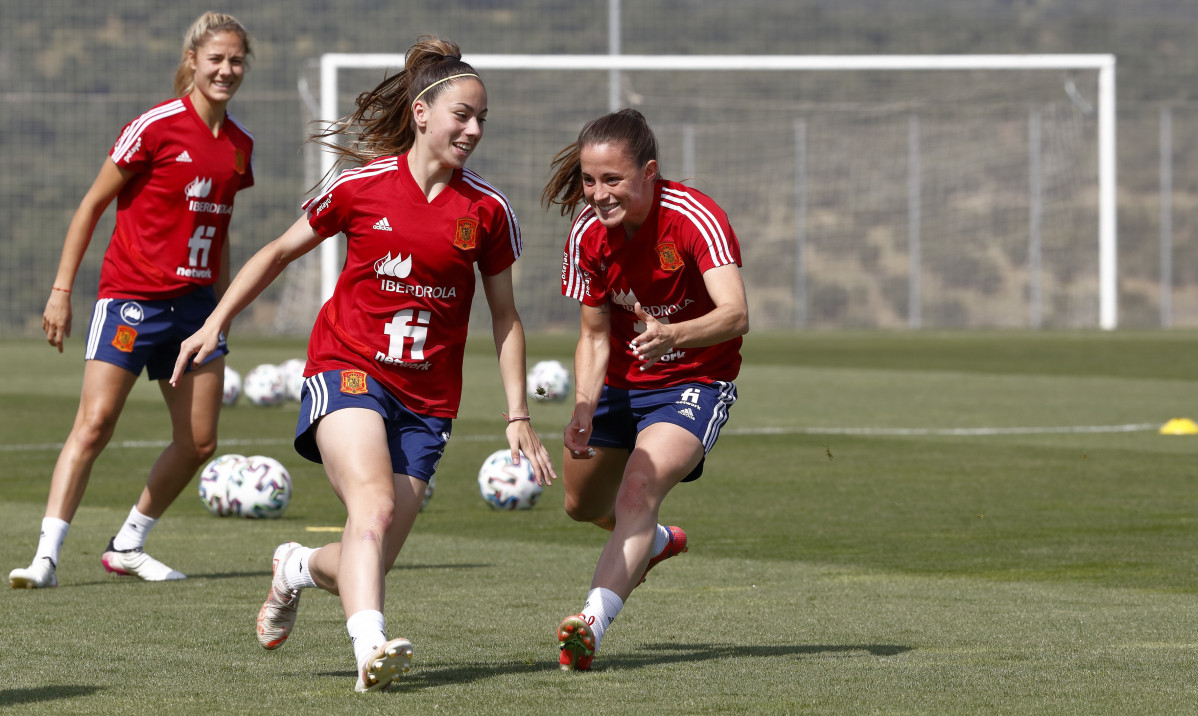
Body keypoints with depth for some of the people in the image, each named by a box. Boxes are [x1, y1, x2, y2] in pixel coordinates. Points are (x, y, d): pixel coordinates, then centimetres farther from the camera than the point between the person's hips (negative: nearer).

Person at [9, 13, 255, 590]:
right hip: (132, 297, -6)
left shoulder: (239, 144, 9)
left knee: (199, 442, 5)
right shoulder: (156, 127, -10)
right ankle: (46, 556, -17)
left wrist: (223, 303, 21)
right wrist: (62, 289, -7)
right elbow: (92, 204, -4)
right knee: (94, 424, -16)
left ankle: (128, 545, 21)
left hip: (195, 304, 6)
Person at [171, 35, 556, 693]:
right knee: (374, 503, -31)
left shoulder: (488, 211, 2)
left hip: (427, 400, 3)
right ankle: (371, 650, -42)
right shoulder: (361, 185, -2)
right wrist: (216, 323, 6)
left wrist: (517, 416, 8)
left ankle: (300, 566, 34)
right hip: (348, 369, -3)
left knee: (364, 563, -1)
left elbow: (504, 315, 12)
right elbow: (280, 252, 12)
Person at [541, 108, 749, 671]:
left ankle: (593, 622, -41)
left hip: (694, 382, -6)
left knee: (640, 490, -31)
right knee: (583, 506, 24)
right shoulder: (589, 233, -13)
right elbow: (595, 335, -4)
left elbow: (735, 314, -40)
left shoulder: (695, 219, -28)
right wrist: (583, 410, -21)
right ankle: (656, 542, 58)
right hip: (621, 384, 6)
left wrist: (672, 335, -60)